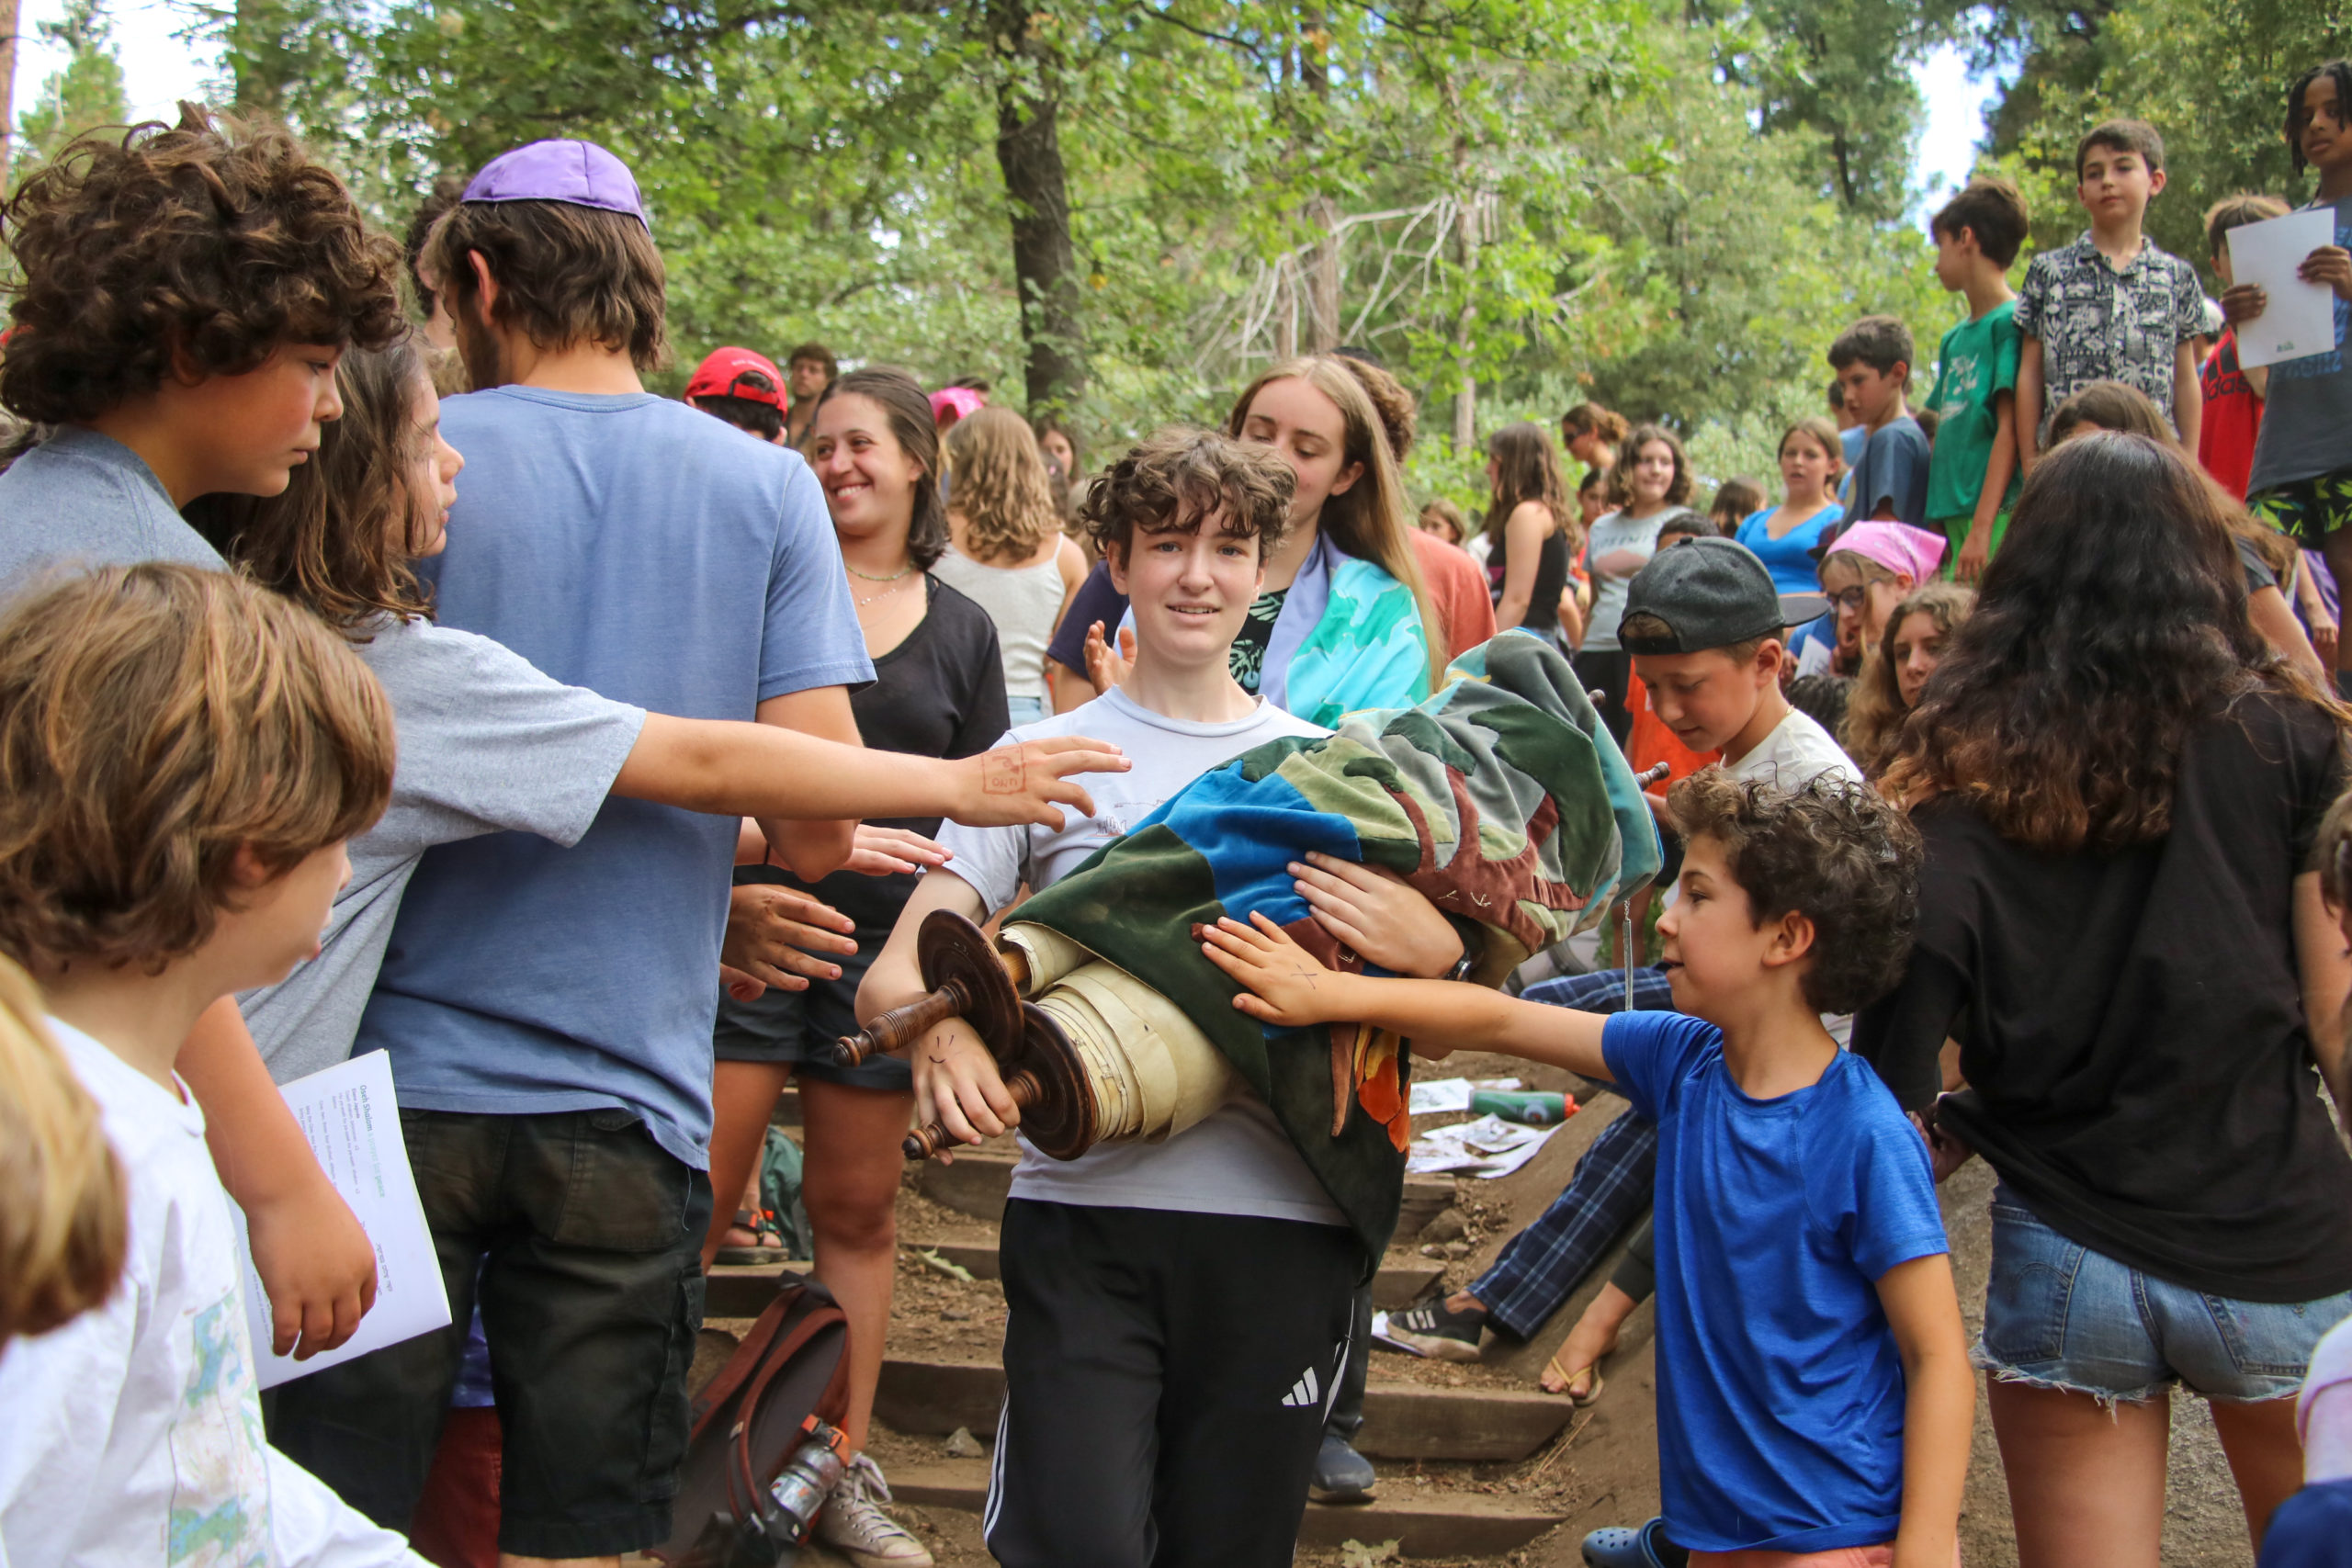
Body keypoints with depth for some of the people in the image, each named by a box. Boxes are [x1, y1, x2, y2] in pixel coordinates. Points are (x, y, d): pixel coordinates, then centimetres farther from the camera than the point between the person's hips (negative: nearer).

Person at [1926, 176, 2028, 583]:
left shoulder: (2011, 321, -6)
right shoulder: (1953, 339, 19)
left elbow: (2009, 429, -12)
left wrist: (1982, 527, -18)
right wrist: (1934, 524, 15)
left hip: (1996, 518, -8)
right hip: (1952, 519, 8)